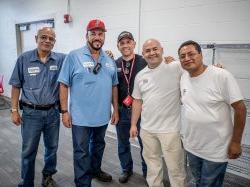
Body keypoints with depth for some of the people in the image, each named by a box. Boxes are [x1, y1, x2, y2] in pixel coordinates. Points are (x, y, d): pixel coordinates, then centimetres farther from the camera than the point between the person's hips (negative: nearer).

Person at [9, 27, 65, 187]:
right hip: (31, 113, -1)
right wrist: (14, 110, -1)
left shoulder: (61, 59, -4)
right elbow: (16, 86, 0)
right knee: (29, 151, 10)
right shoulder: (24, 59, -5)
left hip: (53, 112, 2)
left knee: (52, 148, 17)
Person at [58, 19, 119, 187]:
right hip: (81, 116, -5)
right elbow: (64, 85, -9)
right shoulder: (74, 57, -9)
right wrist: (65, 111, -11)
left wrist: (116, 110, 8)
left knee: (98, 146, 24)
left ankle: (95, 169, 48)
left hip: (103, 116, 5)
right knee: (82, 152, 7)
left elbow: (114, 86, 9)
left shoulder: (110, 61, 5)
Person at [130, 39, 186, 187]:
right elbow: (137, 101, 11)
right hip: (147, 129, 5)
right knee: (152, 164, 22)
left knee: (175, 167, 10)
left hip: (170, 129, -4)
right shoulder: (140, 75, 6)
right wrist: (133, 124, 12)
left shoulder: (175, 67, -9)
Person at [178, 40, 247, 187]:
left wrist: (236, 142, -13)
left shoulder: (222, 76, -19)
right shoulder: (183, 77, -1)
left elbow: (240, 108, -15)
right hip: (191, 146, 6)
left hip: (216, 150, -5)